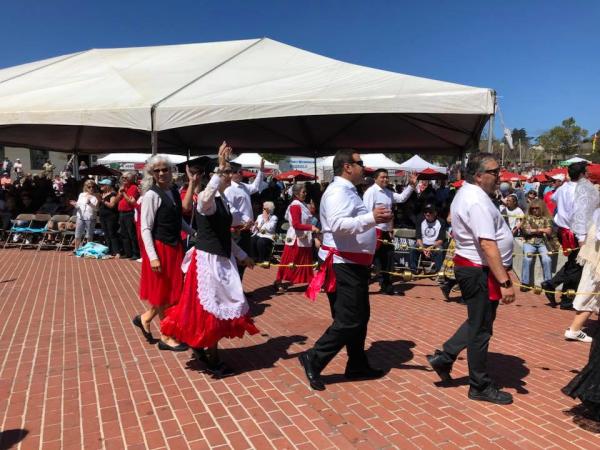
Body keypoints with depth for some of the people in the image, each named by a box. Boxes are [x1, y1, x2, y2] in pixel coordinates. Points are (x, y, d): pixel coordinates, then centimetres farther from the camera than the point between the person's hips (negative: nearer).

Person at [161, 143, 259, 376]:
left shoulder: (223, 199, 12)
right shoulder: (206, 198, -16)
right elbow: (205, 199, -45)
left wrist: (242, 255, 23)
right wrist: (220, 167, -43)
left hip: (222, 259, 9)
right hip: (208, 259, -9)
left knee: (220, 306, 16)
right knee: (210, 307, 2)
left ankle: (203, 348, 33)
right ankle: (212, 359, 18)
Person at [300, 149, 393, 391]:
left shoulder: (347, 191, 17)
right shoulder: (338, 191, -17)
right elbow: (338, 225, -33)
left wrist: (377, 219, 13)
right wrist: (371, 218, -37)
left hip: (354, 264, 11)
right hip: (345, 265, -11)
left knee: (360, 317, 18)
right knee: (348, 320, -7)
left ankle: (357, 365, 31)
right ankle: (313, 359, 5)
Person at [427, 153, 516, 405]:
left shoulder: (467, 193, 12)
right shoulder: (478, 200, -21)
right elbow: (488, 245, -27)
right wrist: (505, 282, -26)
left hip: (469, 266, 10)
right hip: (481, 271, -10)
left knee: (478, 322, 22)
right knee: (481, 329, 4)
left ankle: (444, 357, 27)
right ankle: (480, 387, 19)